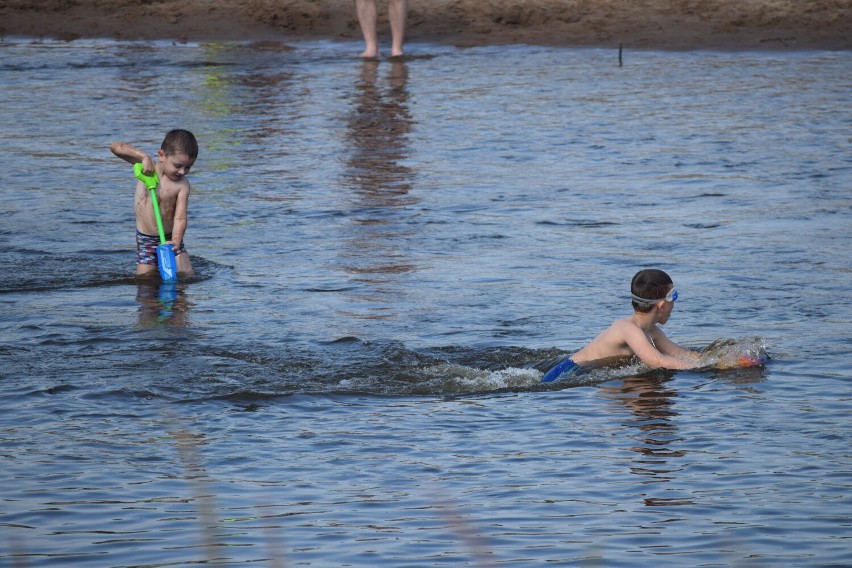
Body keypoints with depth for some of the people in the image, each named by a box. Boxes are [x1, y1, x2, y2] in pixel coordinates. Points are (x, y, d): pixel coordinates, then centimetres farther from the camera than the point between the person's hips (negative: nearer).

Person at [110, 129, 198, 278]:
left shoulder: (182, 185, -11)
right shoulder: (147, 166, -9)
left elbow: (180, 218, -17)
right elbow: (115, 147, -14)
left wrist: (175, 242, -35)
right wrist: (144, 157, -26)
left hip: (171, 238, 1)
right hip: (146, 241, 0)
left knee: (187, 276, -2)